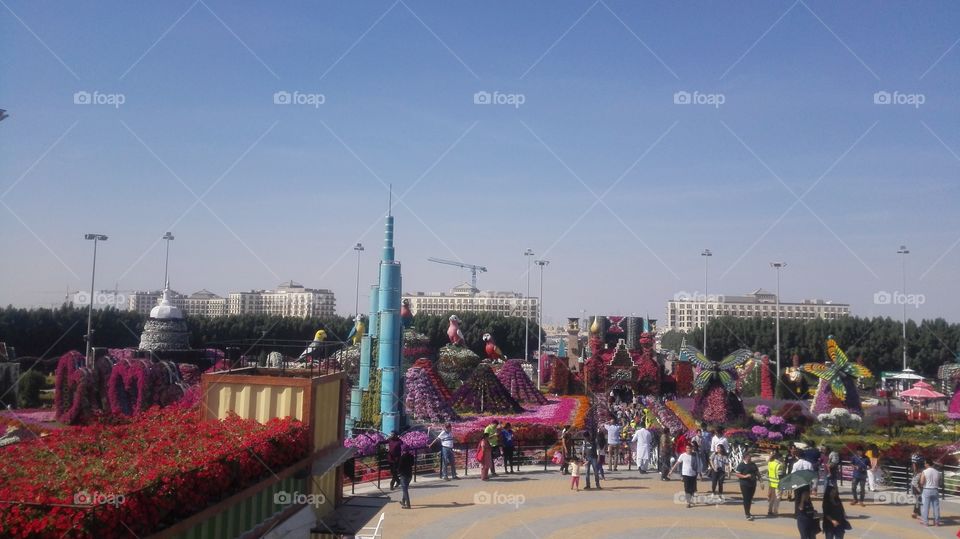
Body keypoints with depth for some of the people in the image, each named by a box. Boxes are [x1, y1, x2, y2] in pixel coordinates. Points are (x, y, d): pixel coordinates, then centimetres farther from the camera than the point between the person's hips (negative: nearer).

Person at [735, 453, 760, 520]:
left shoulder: (753, 465, 13)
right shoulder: (741, 465, -6)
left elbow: (757, 472, 22)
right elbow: (737, 474, -11)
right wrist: (745, 476, -23)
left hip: (753, 484, 6)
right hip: (744, 485, -6)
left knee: (750, 499, 13)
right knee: (746, 499, -8)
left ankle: (747, 512, 29)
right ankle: (747, 515, -8)